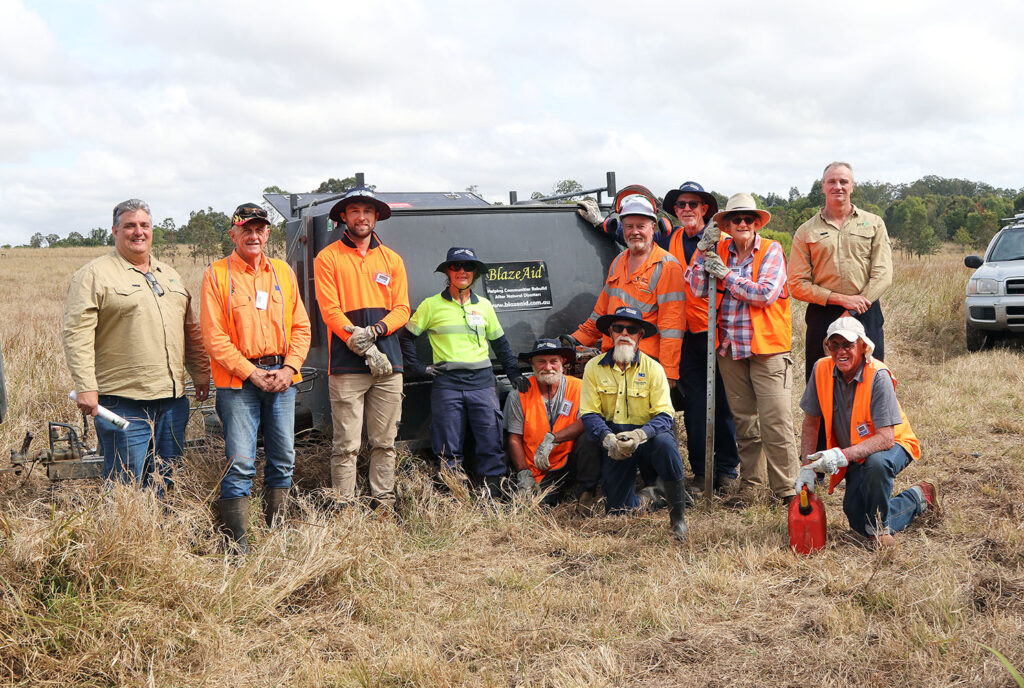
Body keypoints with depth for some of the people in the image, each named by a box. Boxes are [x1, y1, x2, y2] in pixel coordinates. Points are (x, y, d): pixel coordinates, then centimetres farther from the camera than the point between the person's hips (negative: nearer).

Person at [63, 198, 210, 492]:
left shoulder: (170, 275, 18)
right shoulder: (94, 274, -2)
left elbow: (190, 330, 24)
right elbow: (77, 334, -10)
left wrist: (200, 374, 20)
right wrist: (85, 387, -17)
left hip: (173, 399, 6)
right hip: (124, 403, -6)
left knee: (165, 485, 11)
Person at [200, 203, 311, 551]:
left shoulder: (283, 271, 12)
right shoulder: (217, 274, -1)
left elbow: (301, 326, 11)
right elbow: (214, 336, -7)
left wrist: (289, 368, -5)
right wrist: (251, 373, -13)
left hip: (282, 377, 4)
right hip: (238, 379, -4)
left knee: (283, 457, 9)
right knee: (239, 462, -7)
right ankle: (237, 545, -1)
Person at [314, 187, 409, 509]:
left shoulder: (392, 259, 16)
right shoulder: (328, 258, 5)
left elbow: (402, 309, 11)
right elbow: (330, 311, -4)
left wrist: (375, 330, -10)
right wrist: (364, 348, -13)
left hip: (389, 363, 4)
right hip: (347, 365, -3)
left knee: (384, 443, 6)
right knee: (346, 445, -5)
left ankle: (384, 505, 13)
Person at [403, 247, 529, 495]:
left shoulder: (484, 305, 14)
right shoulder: (431, 305, 4)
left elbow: (500, 343, 23)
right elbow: (405, 337, 9)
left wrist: (514, 373, 18)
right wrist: (419, 367, 1)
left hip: (482, 382, 2)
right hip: (447, 384, -2)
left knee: (491, 440, -3)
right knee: (448, 448, 0)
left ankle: (493, 490, 5)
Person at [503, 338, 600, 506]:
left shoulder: (578, 388, -3)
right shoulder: (519, 394, 0)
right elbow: (514, 439, 2)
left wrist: (552, 439, -27)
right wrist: (524, 475, -10)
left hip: (570, 462, 0)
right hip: (537, 472, 0)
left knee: (588, 438, -28)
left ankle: (585, 495, -16)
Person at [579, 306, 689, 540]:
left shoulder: (653, 368, -3)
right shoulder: (594, 367, 1)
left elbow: (664, 415, -10)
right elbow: (589, 414, -2)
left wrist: (640, 435, -31)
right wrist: (608, 438, -22)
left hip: (647, 436, -1)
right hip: (613, 440, 2)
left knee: (664, 442, -37)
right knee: (617, 509, -7)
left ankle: (678, 516, -23)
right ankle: (641, 495, 31)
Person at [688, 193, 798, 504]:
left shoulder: (771, 250, 0)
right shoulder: (720, 251, 11)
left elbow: (766, 294, -13)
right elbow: (699, 290, 2)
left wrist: (726, 274, -9)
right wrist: (703, 251, -5)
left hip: (767, 347, -4)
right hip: (730, 349, 4)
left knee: (775, 421, -8)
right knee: (744, 421, 10)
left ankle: (786, 489, -1)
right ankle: (750, 485, 19)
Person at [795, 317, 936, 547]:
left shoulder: (878, 376, -27)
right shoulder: (822, 369, -13)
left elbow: (885, 438, -32)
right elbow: (811, 423, -2)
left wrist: (843, 456, -44)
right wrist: (808, 466, -12)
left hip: (892, 446, -5)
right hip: (855, 453, 5)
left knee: (875, 463, -40)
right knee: (858, 522, -3)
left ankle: (880, 526, -13)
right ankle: (917, 499, 23)